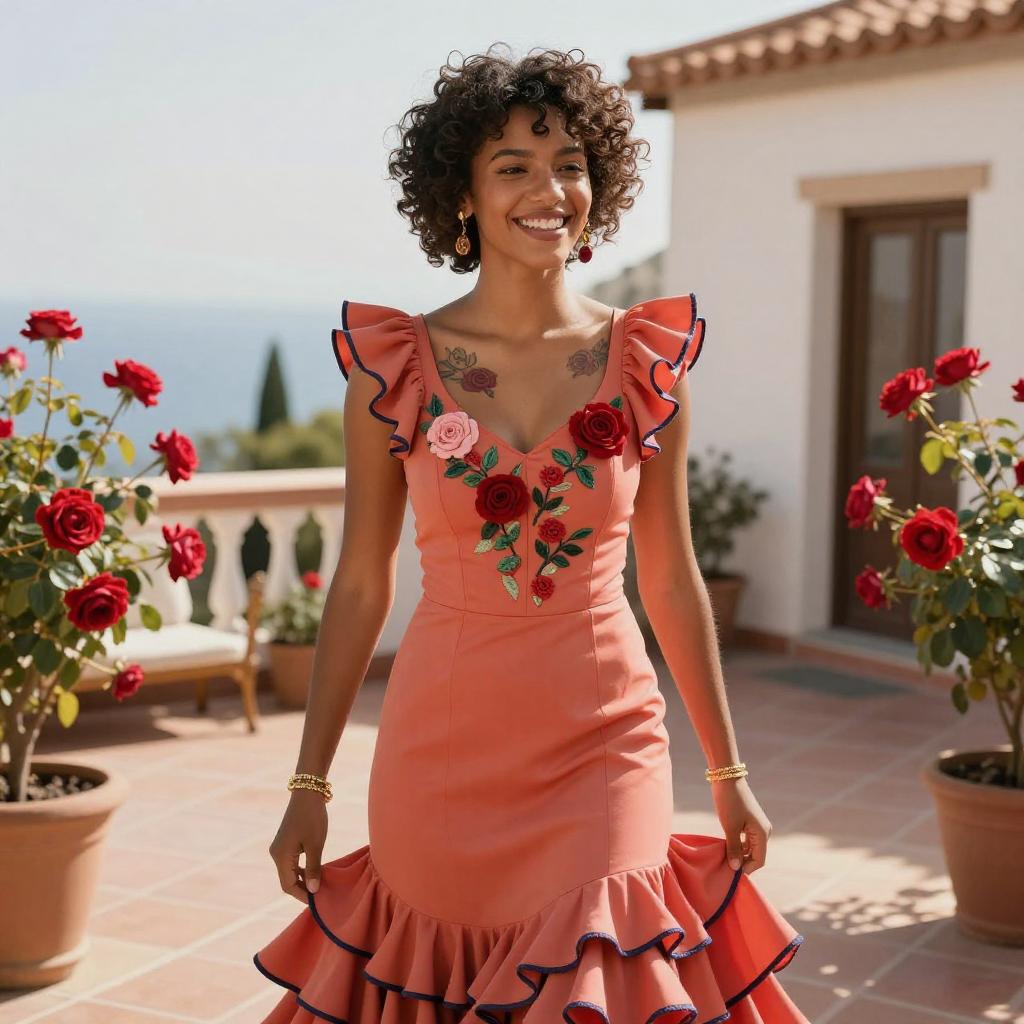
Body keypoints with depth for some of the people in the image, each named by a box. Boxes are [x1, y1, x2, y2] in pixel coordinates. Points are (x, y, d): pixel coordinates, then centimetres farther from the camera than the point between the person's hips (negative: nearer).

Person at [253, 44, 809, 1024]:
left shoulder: (647, 360, -1)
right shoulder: (393, 364, -3)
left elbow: (670, 580, 7)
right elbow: (360, 585, 3)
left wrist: (729, 774, 10)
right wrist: (309, 781, 4)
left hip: (603, 742, 0)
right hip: (441, 747, 0)